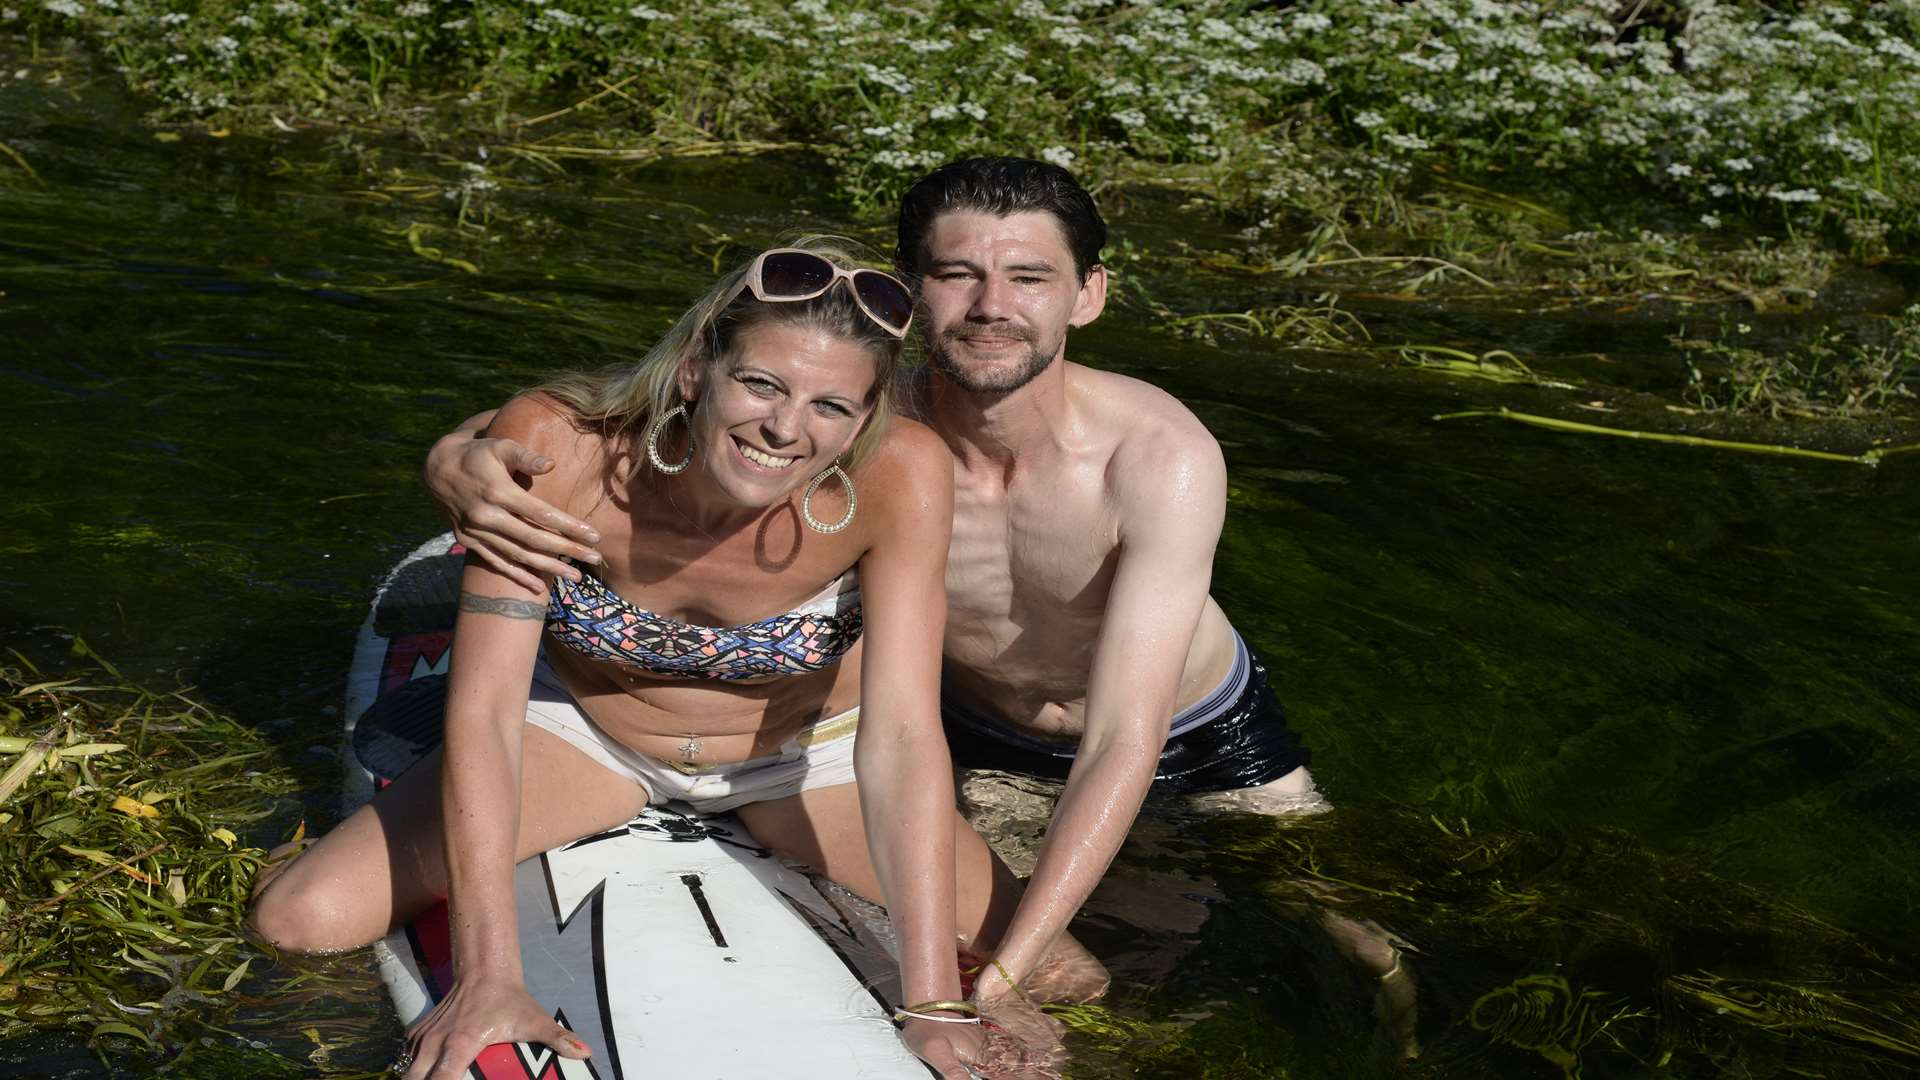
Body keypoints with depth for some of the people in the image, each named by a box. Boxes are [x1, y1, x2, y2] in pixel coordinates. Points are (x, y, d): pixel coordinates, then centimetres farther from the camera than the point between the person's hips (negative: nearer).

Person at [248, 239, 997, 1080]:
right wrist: (488, 977, -37)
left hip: (806, 750, 1)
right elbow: (484, 708, -30)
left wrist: (934, 1004, -38)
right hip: (583, 726, -1)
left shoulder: (898, 475, -33)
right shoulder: (551, 445, -33)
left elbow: (903, 737, -33)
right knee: (299, 921, -14)